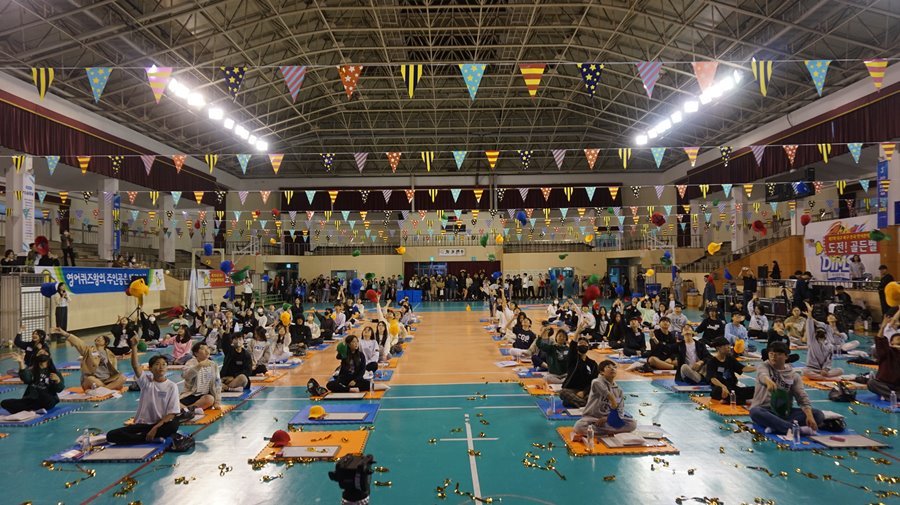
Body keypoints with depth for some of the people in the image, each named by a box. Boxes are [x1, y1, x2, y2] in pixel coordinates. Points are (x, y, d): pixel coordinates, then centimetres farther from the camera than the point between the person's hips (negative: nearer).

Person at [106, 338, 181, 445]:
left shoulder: (172, 386, -3)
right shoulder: (146, 381, 2)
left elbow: (172, 413, -7)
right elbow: (135, 366, -16)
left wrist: (155, 428, -18)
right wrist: (134, 346, -29)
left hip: (161, 424, -2)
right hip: (142, 424, 2)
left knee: (174, 425, -36)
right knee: (111, 435, -18)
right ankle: (154, 438, -16)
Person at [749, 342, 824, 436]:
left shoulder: (793, 375, 7)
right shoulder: (764, 367, -2)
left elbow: (802, 397, -2)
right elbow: (762, 375, -28)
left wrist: (809, 416, -21)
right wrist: (768, 381, -53)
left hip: (785, 411, 4)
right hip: (765, 410, -4)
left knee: (818, 414, -16)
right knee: (755, 412, -38)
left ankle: (776, 426, -32)